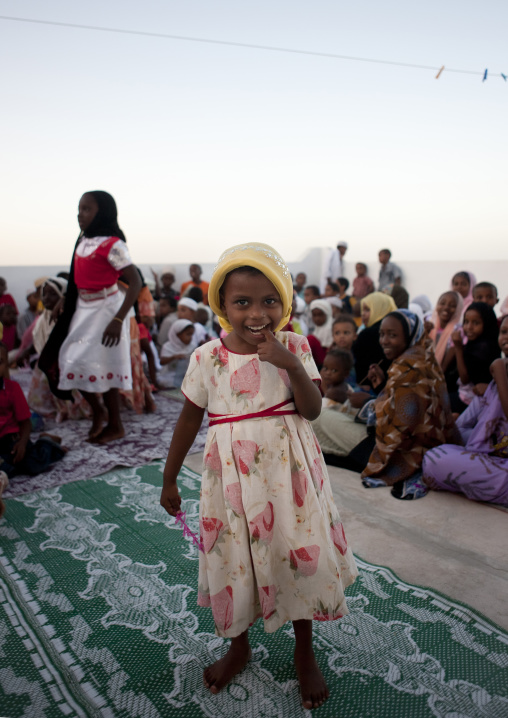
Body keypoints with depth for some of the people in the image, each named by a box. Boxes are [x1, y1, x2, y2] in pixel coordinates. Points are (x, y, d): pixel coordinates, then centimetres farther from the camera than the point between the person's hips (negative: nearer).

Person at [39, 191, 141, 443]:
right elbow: (77, 280, 12)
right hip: (82, 309, 7)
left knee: (100, 365, 0)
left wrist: (118, 320, -26)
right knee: (71, 362, 8)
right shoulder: (84, 240, 5)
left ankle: (115, 426, 17)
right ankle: (97, 410, 30)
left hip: (105, 309, -7)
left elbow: (135, 282, -21)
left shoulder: (111, 244, -16)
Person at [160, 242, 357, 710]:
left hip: (289, 469, 0)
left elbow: (313, 410, -10)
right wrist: (169, 479, 10)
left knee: (301, 555, 9)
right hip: (232, 474, 0)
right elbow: (190, 418, 3)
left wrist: (291, 365, -26)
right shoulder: (207, 358, -7)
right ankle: (239, 647, 40)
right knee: (234, 557, 12)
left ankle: (305, 652, 35)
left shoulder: (294, 347, -6)